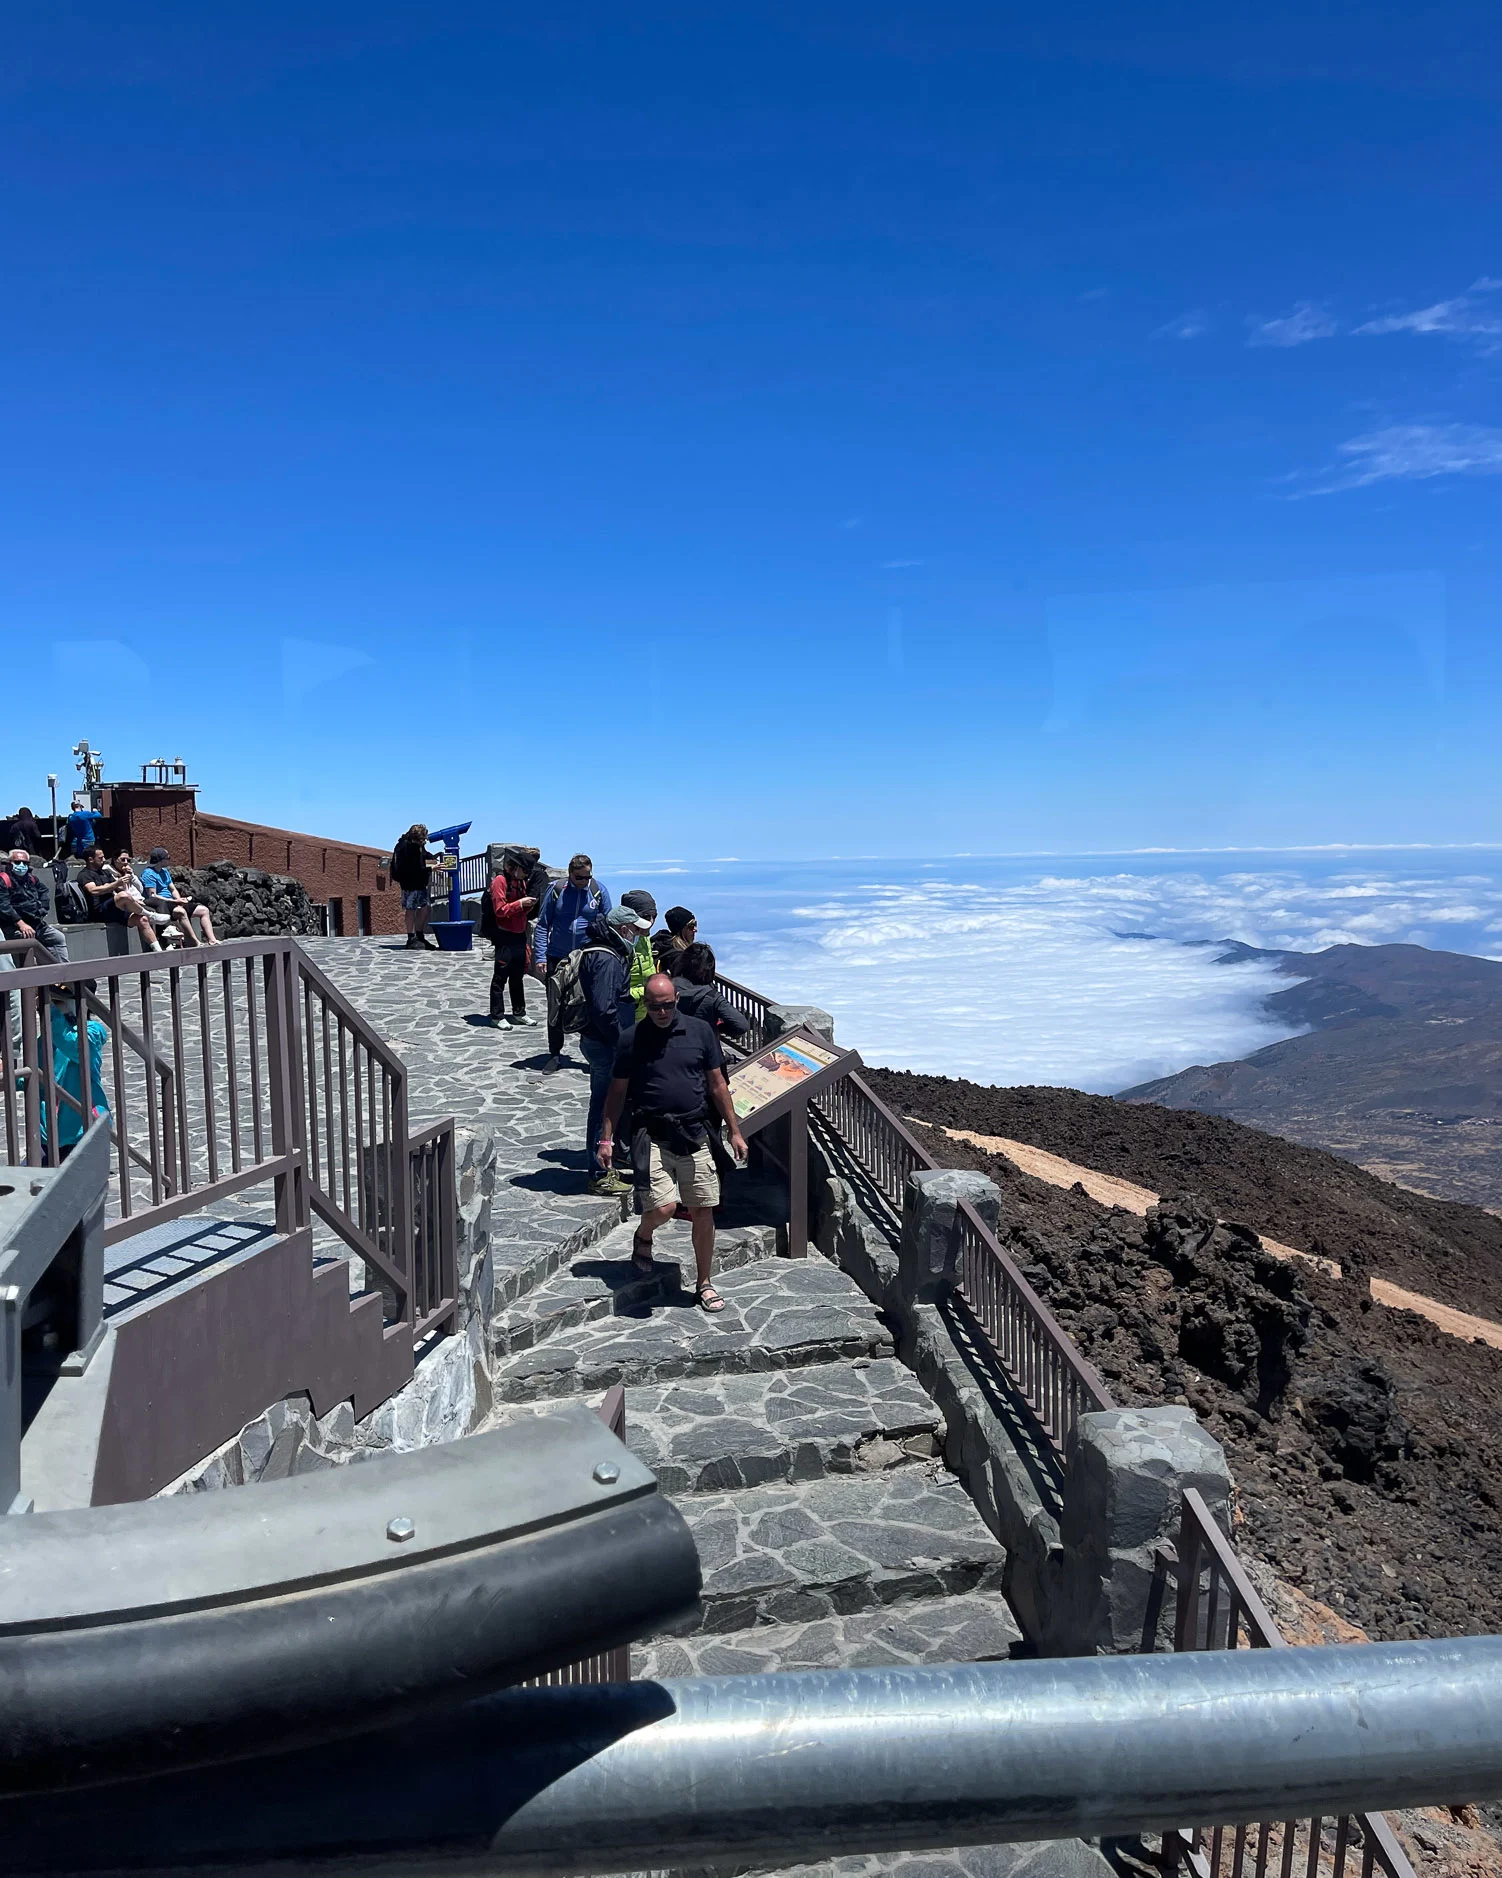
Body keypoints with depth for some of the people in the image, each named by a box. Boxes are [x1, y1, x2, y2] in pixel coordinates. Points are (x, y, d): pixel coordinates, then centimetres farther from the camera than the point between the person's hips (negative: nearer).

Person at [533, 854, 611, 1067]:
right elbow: (543, 925, 2)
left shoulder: (599, 891, -1)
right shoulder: (556, 890, -3)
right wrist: (540, 956, -5)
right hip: (557, 959, 0)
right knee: (556, 1009, 6)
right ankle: (555, 1053, 19)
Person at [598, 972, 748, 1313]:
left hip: (694, 1135, 2)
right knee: (663, 1207, -16)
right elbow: (617, 1092, 7)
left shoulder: (700, 1031, 3)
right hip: (651, 1136, -2)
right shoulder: (632, 1040, 0)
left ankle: (704, 1284, 24)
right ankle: (643, 1237, 20)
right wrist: (606, 1138, 2)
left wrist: (734, 1131, 8)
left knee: (703, 1213, 5)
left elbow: (717, 1084, 8)